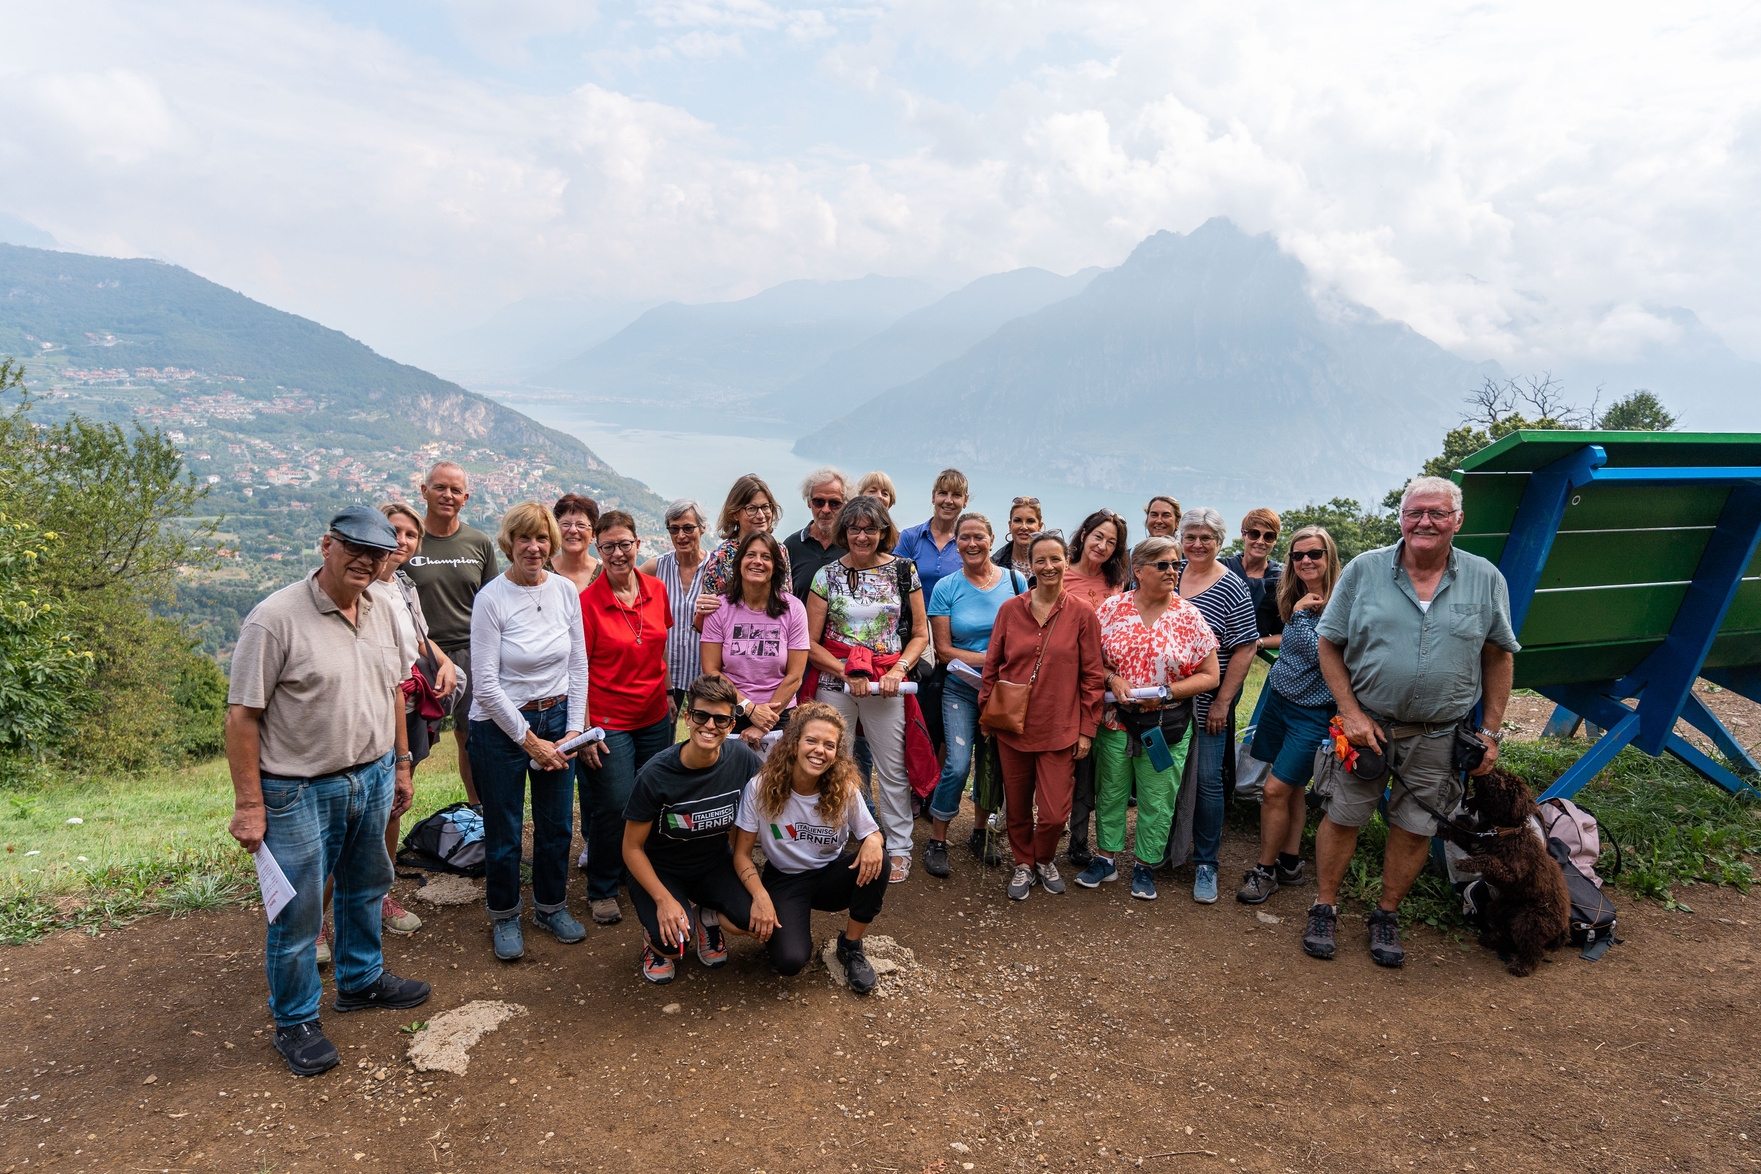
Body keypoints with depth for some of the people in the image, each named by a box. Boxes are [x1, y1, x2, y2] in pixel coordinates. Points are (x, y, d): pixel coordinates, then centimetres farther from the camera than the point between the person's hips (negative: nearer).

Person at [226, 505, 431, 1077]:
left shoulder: (380, 611, 3)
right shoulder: (276, 617, -18)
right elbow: (242, 715, -16)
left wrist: (401, 762, 15)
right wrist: (248, 805, -16)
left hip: (372, 778, 7)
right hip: (301, 792, -6)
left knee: (365, 889, 22)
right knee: (297, 912, 6)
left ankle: (362, 980, 42)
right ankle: (295, 1021, 24)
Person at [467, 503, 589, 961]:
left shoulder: (565, 590, -2)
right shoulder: (491, 598, -15)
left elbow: (578, 665, 4)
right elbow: (486, 683, -14)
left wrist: (573, 730, -2)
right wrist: (529, 740, -12)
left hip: (556, 719, 4)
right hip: (501, 726, -4)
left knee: (557, 824, 13)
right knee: (504, 831, 9)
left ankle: (551, 906, 35)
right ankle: (504, 916, 31)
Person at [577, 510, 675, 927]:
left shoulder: (656, 590, 1)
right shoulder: (587, 602, -13)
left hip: (654, 719, 5)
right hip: (608, 722, -5)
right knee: (614, 807, -1)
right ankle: (601, 891, 20)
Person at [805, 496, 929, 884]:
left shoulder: (903, 570, 2)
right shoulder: (827, 574, 2)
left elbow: (920, 633, 5)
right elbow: (810, 642, 1)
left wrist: (899, 669, -11)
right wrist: (848, 672, -11)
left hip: (886, 685, 0)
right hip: (834, 683, 1)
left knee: (893, 768, 4)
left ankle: (899, 849, 19)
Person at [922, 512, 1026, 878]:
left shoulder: (1015, 581, 0)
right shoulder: (946, 588, -4)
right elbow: (943, 649, -6)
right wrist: (990, 658, -17)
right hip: (962, 689, -2)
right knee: (958, 764, -11)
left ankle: (980, 831, 29)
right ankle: (937, 841, 6)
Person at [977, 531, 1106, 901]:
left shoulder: (1082, 615, -4)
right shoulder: (1010, 610, 0)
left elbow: (1093, 676, -1)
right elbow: (992, 666, 7)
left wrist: (1087, 728, -2)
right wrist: (985, 713, 6)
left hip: (1060, 730, -2)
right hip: (1012, 727, 2)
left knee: (1054, 814, 0)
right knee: (1018, 808, 13)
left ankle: (1045, 860, 31)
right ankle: (1024, 864, 37)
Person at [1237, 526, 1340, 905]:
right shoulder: (1294, 598, 6)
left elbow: (1318, 654, -23)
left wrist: (1301, 615, -18)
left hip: (1312, 710, -6)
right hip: (1278, 698, 6)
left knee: (1276, 790, -6)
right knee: (1293, 788, 13)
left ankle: (1265, 870, 9)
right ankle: (1290, 863, 24)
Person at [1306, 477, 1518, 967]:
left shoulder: (1486, 580, 0)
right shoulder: (1364, 570, -4)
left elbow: (1499, 655, 7)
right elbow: (1329, 643, -1)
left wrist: (1491, 730, 3)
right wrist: (1351, 713, -9)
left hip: (1438, 737, 1)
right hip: (1365, 723, -1)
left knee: (1414, 828, 9)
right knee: (1341, 816, 6)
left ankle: (1386, 915, 29)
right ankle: (1324, 908, 24)